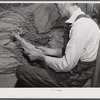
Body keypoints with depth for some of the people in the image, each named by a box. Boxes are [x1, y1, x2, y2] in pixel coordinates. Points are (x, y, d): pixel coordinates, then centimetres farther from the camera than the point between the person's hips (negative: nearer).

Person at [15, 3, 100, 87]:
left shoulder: (80, 26, -27)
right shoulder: (83, 20, 4)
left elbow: (66, 65, -24)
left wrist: (41, 57, -12)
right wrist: (51, 51, 6)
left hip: (72, 79, -9)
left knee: (21, 71, -7)